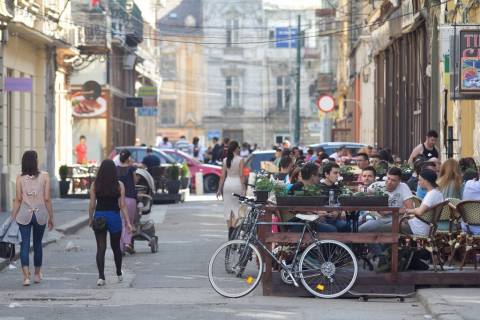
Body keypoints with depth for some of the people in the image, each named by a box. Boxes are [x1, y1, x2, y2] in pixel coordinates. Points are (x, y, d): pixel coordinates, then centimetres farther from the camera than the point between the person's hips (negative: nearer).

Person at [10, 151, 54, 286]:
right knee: (37, 244, 16)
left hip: (24, 214, -1)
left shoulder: (20, 177, -4)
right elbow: (47, 198, -4)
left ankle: (26, 276, -12)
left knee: (25, 244, 0)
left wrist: (13, 217, 3)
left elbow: (18, 199, -5)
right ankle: (37, 274, 28)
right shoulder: (44, 176, -5)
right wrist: (51, 217, 4)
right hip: (40, 214, 1)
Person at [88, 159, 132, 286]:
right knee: (116, 247, 17)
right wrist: (128, 222, -1)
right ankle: (119, 274, 33)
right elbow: (122, 205, -5)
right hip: (114, 217, 0)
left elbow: (92, 204, -2)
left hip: (99, 217, 0)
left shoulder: (95, 185, -3)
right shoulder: (119, 185, -5)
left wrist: (90, 219, 11)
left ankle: (101, 276, -10)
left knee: (100, 248, 1)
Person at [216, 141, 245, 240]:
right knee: (237, 207, 2)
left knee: (228, 207, 9)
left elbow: (222, 176, 4)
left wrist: (220, 189, 10)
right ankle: (233, 227, -17)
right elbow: (241, 175, -10)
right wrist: (243, 188, -7)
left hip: (227, 184, 4)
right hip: (237, 183, -4)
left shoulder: (225, 160, 4)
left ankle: (230, 230, 12)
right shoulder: (240, 159, -7)